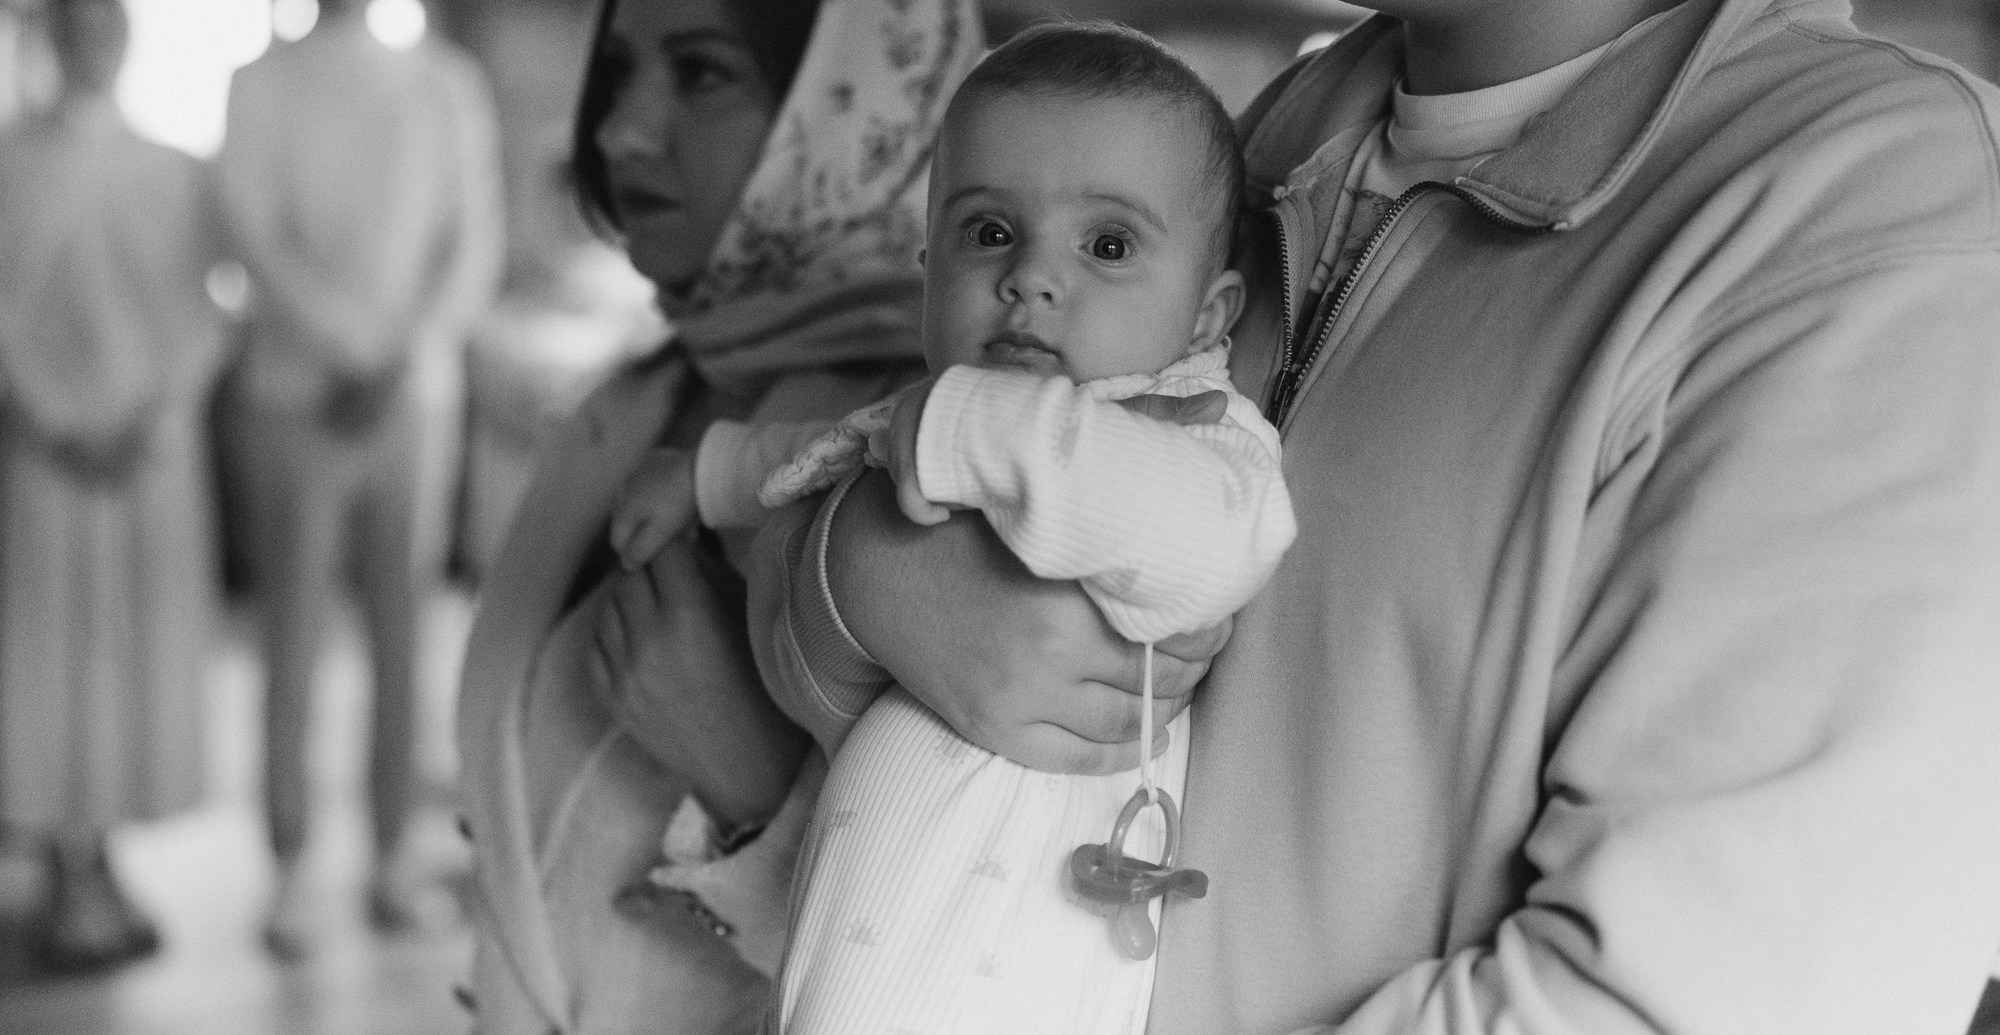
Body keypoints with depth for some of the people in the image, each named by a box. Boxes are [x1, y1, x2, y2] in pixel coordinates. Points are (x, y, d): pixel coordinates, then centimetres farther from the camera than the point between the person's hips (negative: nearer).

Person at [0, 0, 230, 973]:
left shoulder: (174, 172, 7)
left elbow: (199, 311, 3)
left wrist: (152, 417, -10)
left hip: (153, 444, 3)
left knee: (138, 646, 4)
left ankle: (103, 870, 14)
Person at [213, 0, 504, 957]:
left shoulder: (447, 83, 9)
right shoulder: (261, 85, 5)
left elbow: (478, 249, 2)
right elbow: (259, 240, -4)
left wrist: (401, 359, -10)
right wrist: (355, 345, -15)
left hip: (416, 399, 1)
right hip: (297, 399, -1)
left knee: (402, 639, 2)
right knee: (292, 645, -1)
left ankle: (395, 861, 10)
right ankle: (292, 876, 4)